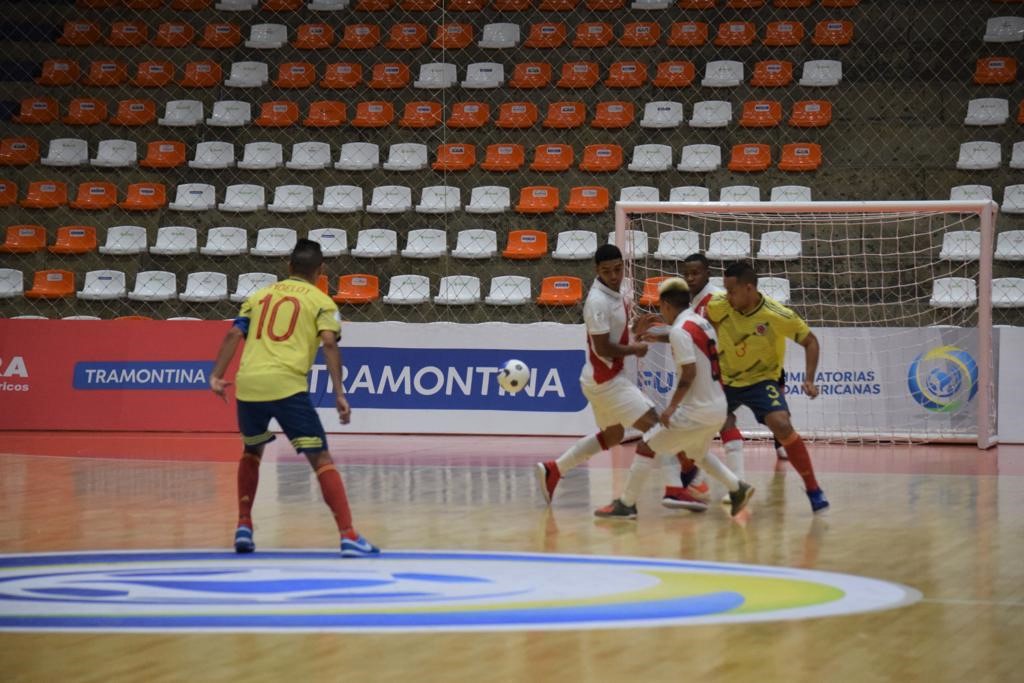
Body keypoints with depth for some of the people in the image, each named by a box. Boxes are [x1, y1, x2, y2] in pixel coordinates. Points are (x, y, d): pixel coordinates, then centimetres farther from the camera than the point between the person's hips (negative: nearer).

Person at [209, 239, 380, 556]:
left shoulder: (260, 296, 24)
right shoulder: (320, 302, 12)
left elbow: (234, 334, 11)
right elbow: (329, 343, -3)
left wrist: (217, 375, 8)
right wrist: (339, 393, -6)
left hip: (248, 384, 4)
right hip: (287, 385, -4)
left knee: (252, 452, 30)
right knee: (321, 460, -2)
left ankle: (244, 528, 25)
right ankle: (349, 536, -14)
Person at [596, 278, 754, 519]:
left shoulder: (679, 330, -15)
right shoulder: (702, 323, 11)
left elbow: (689, 373, -20)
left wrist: (672, 406, -15)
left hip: (697, 412, -9)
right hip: (718, 408, 9)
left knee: (647, 445, -1)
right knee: (695, 450, 31)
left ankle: (626, 504, 1)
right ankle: (737, 488, 22)